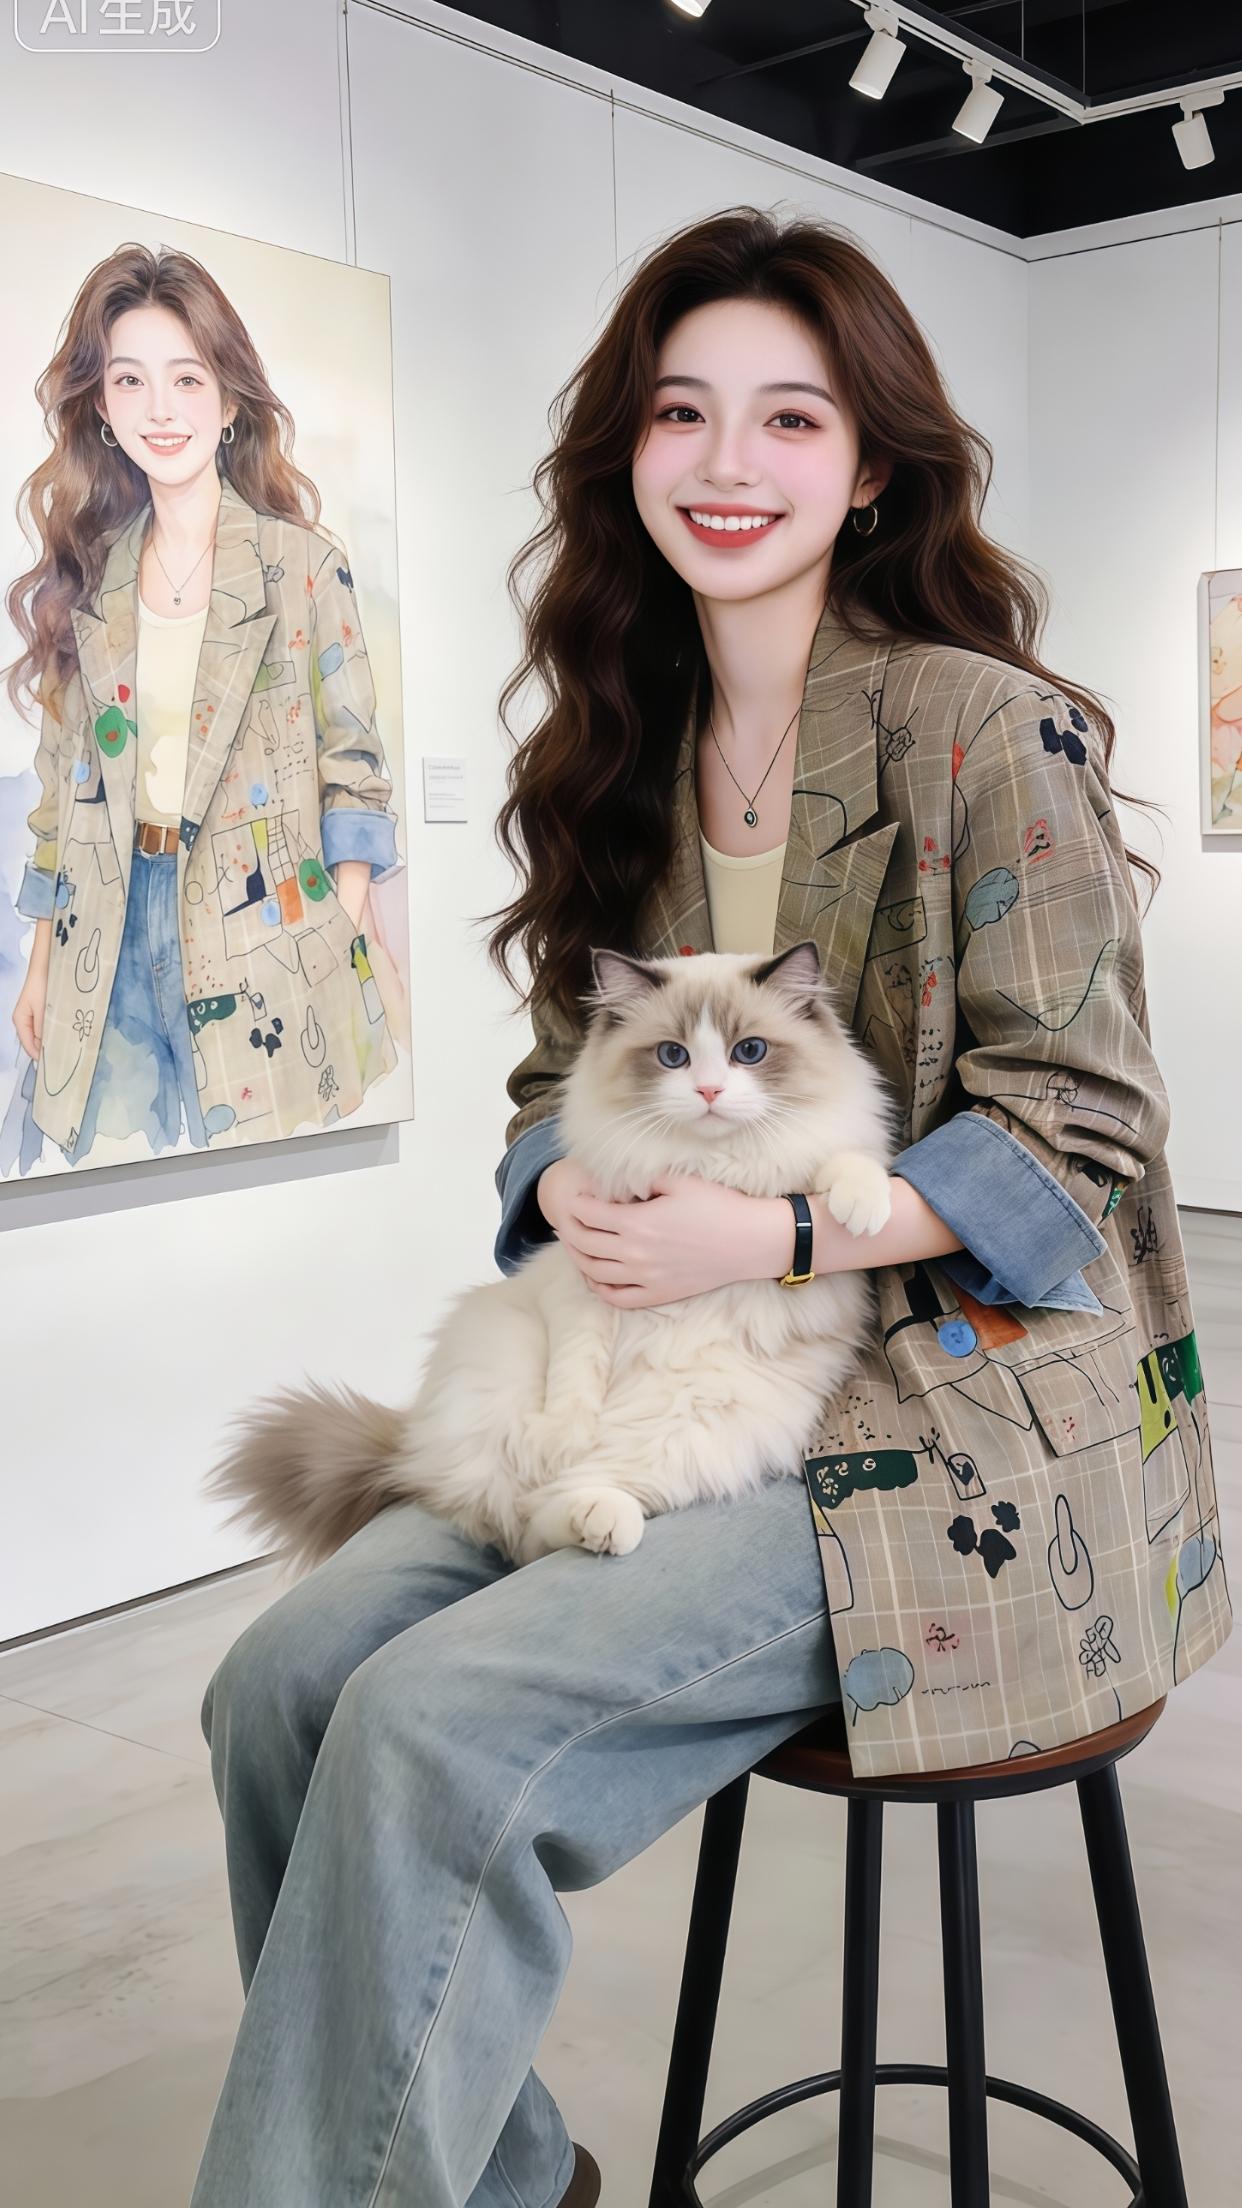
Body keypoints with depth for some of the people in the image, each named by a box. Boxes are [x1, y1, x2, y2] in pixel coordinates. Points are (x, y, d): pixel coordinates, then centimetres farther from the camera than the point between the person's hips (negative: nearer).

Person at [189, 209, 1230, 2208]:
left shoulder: (982, 730, -8)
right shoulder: (637, 750, 12)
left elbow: (1078, 1124, -9)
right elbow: (567, 1067, 16)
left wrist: (766, 1234, -20)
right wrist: (575, 1184, -8)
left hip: (966, 1406, -6)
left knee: (437, 1718, -24)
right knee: (283, 1680, -12)